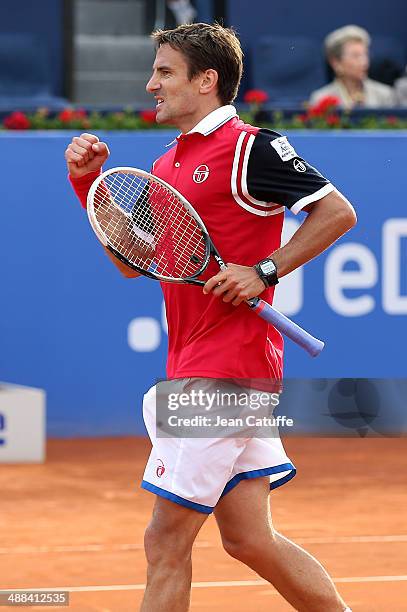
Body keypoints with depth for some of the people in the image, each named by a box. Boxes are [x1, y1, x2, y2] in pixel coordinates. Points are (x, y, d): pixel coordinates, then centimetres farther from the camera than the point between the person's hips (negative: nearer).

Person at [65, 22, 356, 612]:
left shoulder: (248, 148, -9)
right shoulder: (166, 167, 17)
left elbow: (338, 212, -12)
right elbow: (131, 260, 21)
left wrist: (264, 272, -17)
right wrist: (90, 182, 12)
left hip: (227, 364, -9)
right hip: (194, 366, 9)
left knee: (166, 540, -6)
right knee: (249, 539, 10)